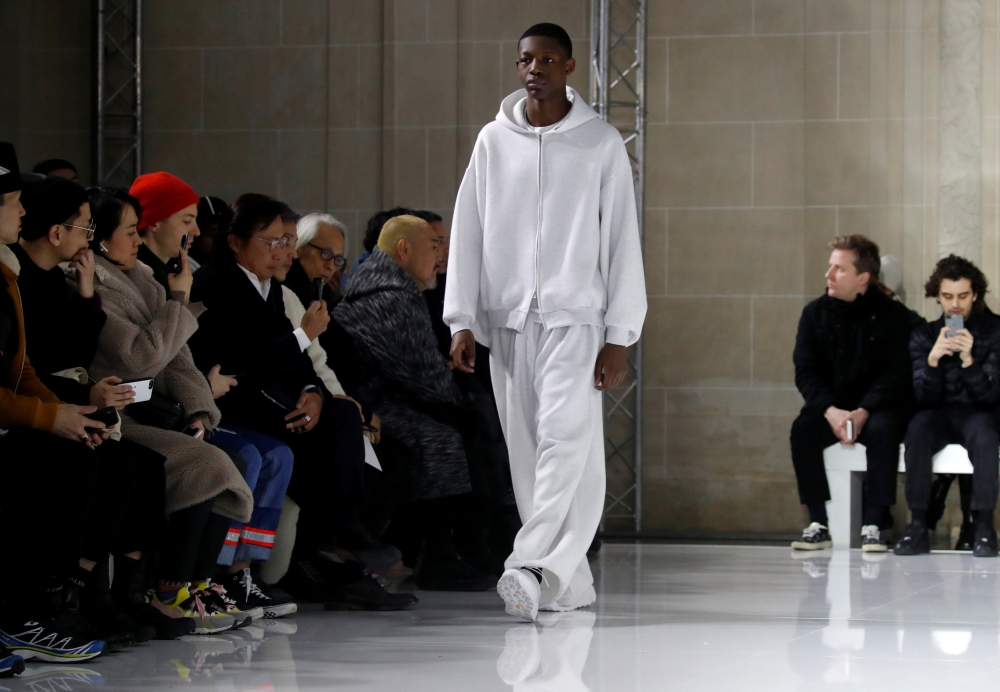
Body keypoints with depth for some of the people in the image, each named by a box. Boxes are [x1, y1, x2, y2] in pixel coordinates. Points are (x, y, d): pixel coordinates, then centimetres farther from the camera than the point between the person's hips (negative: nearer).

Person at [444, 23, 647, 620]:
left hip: (575, 317, -3)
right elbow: (468, 234, 10)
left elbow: (622, 242, 1)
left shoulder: (602, 143, 2)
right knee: (529, 453, 3)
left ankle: (532, 568, -27)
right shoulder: (493, 141, 10)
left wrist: (619, 336, -5)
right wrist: (462, 320, 1)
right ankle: (571, 582, 9)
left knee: (566, 440, -18)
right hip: (508, 319, 3)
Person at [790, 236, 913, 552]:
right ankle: (818, 525, -24)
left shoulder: (893, 315, -4)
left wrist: (864, 412, -25)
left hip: (876, 407, -2)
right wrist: (830, 410, -20)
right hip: (830, 406, 2)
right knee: (802, 429, -28)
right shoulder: (815, 313, 4)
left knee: (883, 430, -35)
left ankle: (873, 525, -31)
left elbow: (896, 374, -9)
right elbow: (805, 372, -2)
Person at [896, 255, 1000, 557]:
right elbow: (925, 398, -4)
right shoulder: (924, 335, 5)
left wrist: (968, 360, -26)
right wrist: (932, 360, -23)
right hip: (939, 415, 2)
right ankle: (918, 526, -32)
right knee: (918, 428, -33)